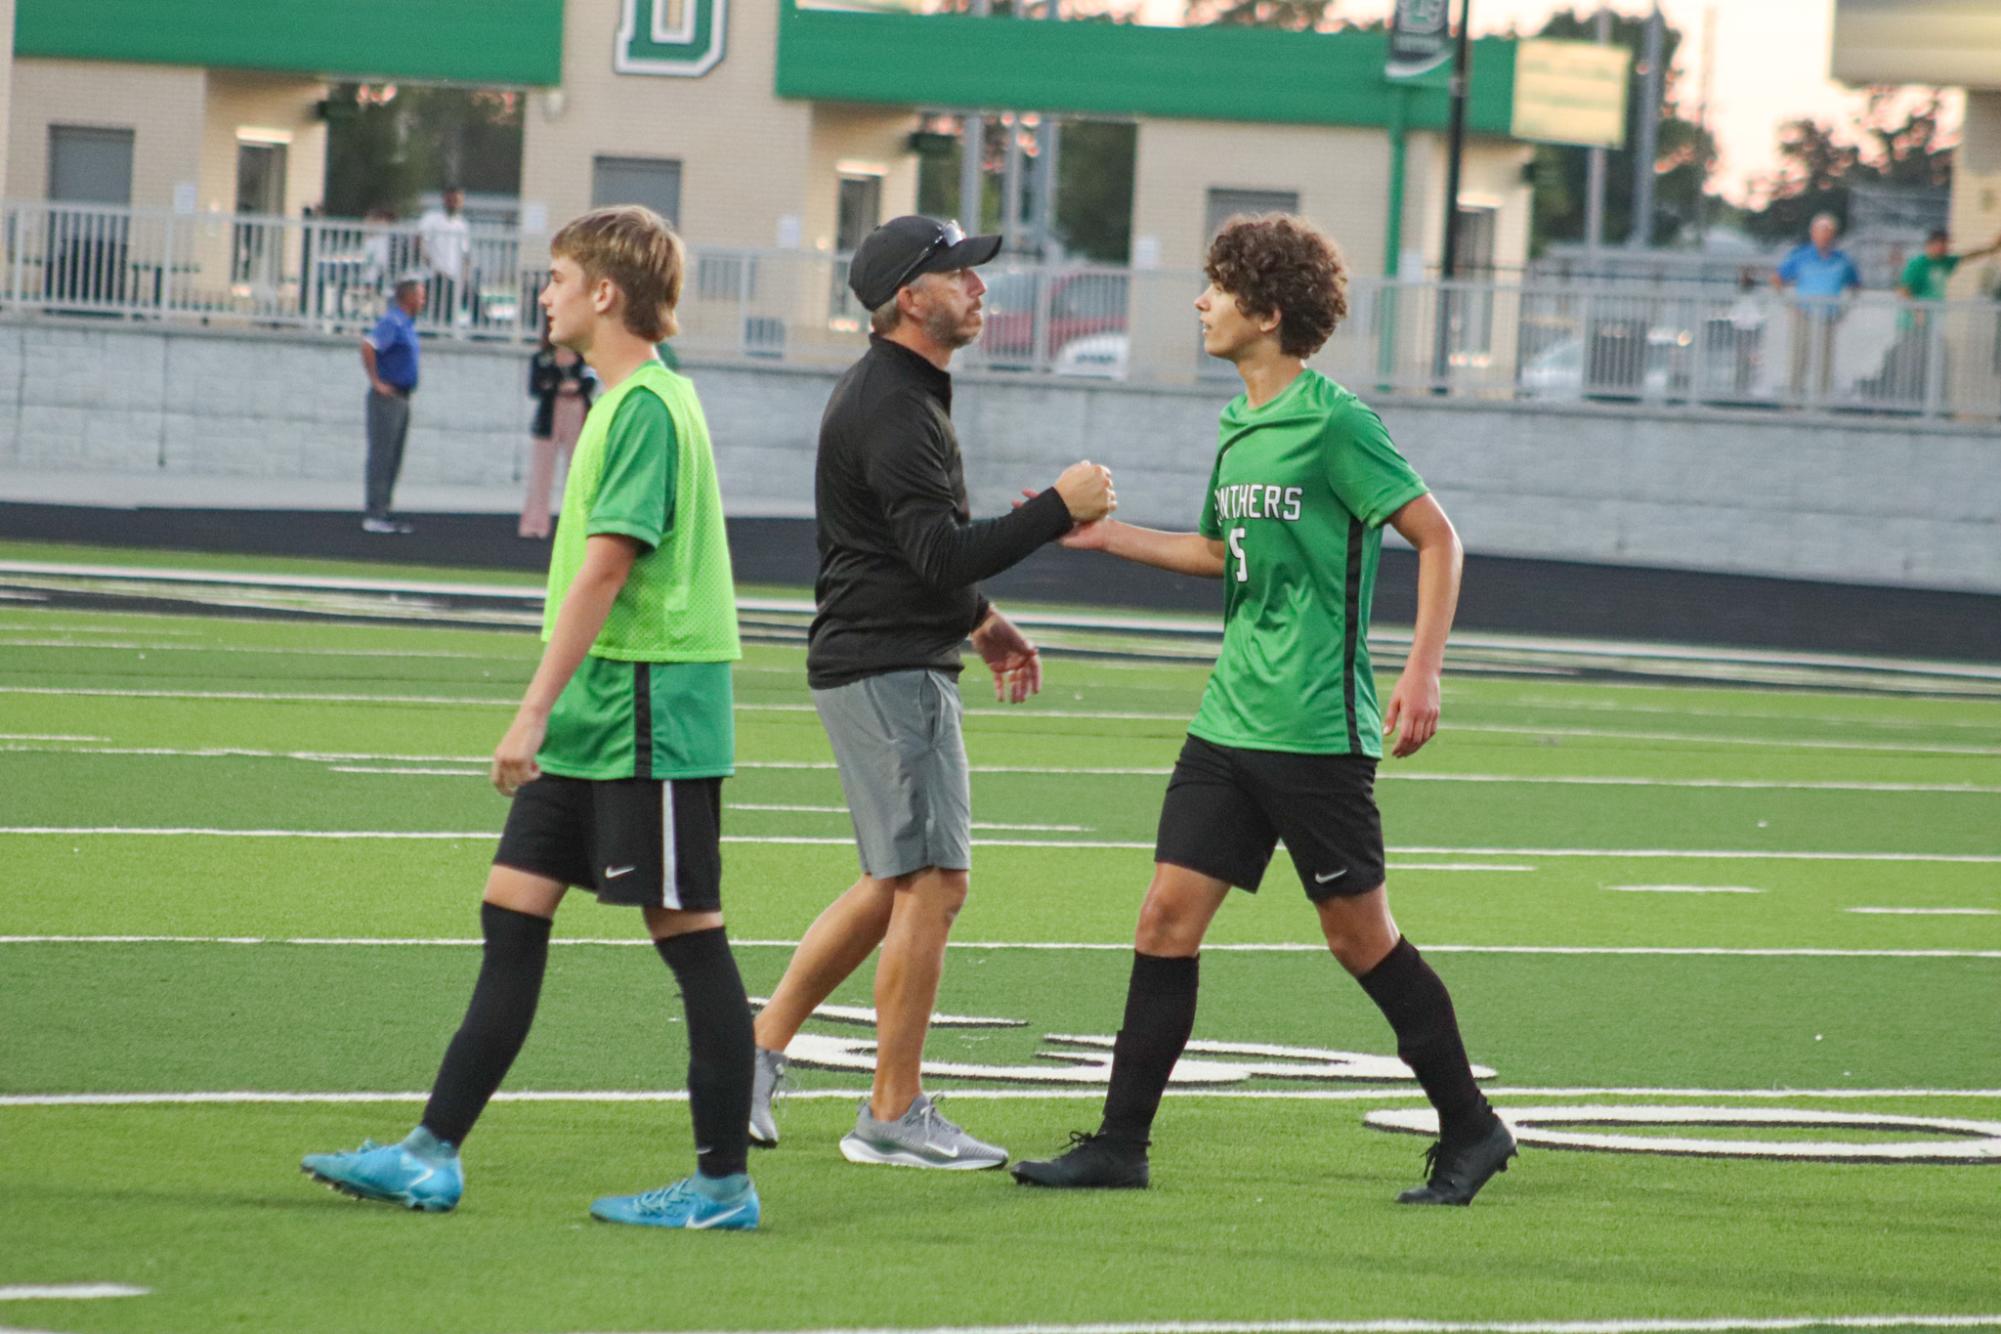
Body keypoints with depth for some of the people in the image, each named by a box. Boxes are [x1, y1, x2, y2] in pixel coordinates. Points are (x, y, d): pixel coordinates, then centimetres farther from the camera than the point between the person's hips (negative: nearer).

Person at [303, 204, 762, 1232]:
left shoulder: (646, 407, -16)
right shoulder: (628, 398, 15)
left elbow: (604, 568, -21)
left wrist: (535, 711, -22)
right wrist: (550, 713, 23)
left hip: (648, 717, -10)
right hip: (596, 720, 10)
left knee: (687, 934, -3)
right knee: (513, 914, 9)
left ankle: (724, 1184, 2)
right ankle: (433, 1155, 11)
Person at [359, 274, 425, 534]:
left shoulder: (407, 325, 16)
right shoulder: (391, 322, -14)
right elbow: (368, 346, -29)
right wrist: (376, 382, -22)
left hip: (401, 398, 9)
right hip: (388, 397, -9)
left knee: (393, 460, 10)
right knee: (381, 456, -8)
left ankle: (382, 513, 13)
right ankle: (373, 515, -8)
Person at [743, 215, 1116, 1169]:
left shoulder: (889, 392, 16)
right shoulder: (895, 410, -18)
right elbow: (944, 554, -25)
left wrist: (980, 617, 24)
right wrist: (1058, 509, -19)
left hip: (893, 666, 11)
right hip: (889, 670, -11)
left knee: (898, 885, 16)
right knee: (933, 882, -8)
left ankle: (760, 1051, 19)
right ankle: (893, 1116, -5)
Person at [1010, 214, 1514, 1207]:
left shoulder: (1333, 422, -12)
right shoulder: (1239, 425, 12)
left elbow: (1436, 537, -11)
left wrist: (1422, 674, -17)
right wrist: (1102, 534, 21)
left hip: (1316, 732, -8)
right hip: (1229, 718, 8)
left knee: (1359, 937, 0)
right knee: (1167, 916, 2)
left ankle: (1470, 1130, 14)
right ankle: (1120, 1143, 6)